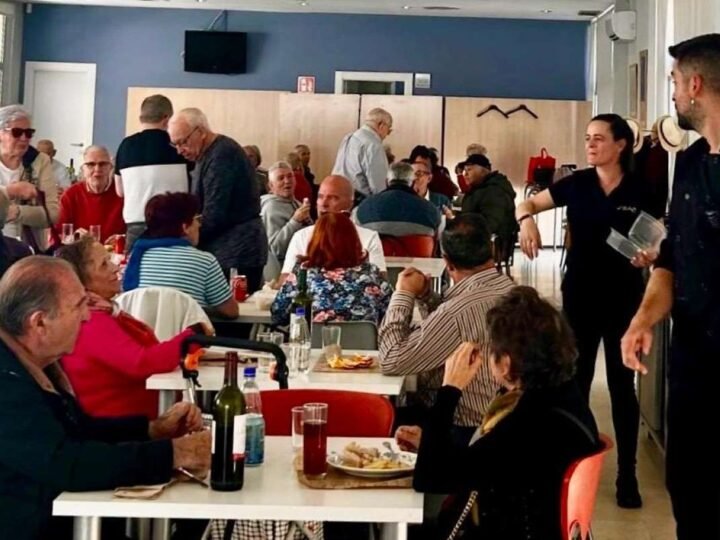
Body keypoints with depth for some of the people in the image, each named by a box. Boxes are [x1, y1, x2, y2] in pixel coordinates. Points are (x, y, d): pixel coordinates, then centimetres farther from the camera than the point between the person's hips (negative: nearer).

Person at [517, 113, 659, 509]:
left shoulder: (640, 192, -6)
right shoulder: (576, 184, -1)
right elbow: (528, 203, 6)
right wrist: (526, 220, -16)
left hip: (624, 299, -2)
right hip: (579, 296, 2)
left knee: (621, 384, 5)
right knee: (576, 380, 11)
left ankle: (627, 474, 15)